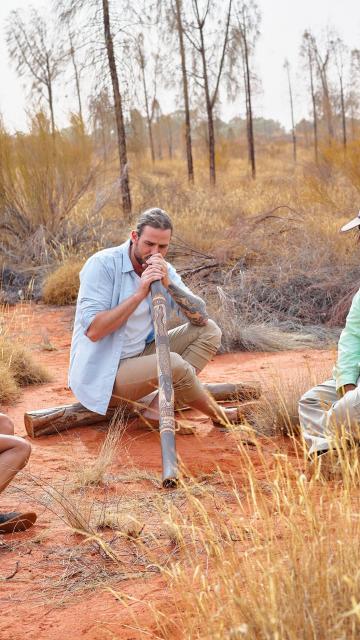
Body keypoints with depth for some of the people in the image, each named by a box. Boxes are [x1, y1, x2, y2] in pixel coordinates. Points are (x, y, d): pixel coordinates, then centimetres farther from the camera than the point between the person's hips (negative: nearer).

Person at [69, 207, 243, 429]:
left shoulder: (163, 269, 3)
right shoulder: (102, 264, -16)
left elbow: (201, 317, -5)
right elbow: (93, 331, -25)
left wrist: (169, 284, -19)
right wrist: (140, 294, -27)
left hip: (140, 356, 8)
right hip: (103, 375, -7)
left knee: (209, 331, -3)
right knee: (173, 363, -32)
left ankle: (161, 406, -18)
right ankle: (218, 414, -2)